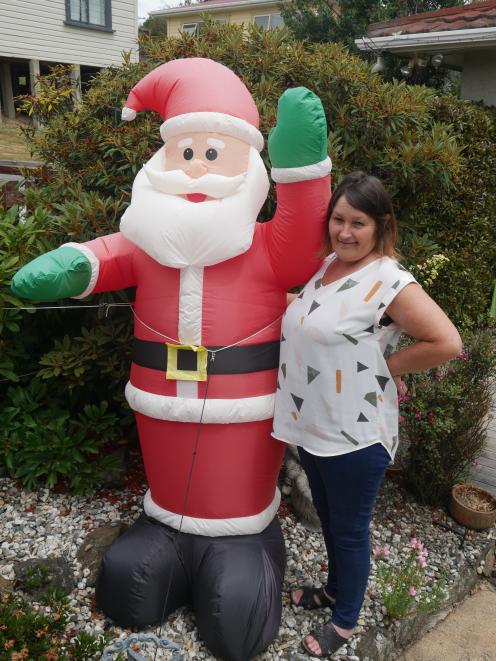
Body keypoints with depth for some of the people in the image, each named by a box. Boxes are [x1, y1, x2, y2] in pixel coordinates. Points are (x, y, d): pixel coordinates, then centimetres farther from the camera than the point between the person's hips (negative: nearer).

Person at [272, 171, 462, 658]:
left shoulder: (389, 281, -19)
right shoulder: (323, 267, 5)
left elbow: (446, 343, -23)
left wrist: (387, 366, -15)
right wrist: (292, 302, 2)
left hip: (354, 436, -7)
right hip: (311, 426, 8)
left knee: (349, 530, 13)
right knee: (328, 519, 26)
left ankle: (345, 622, 36)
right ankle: (335, 589, 50)